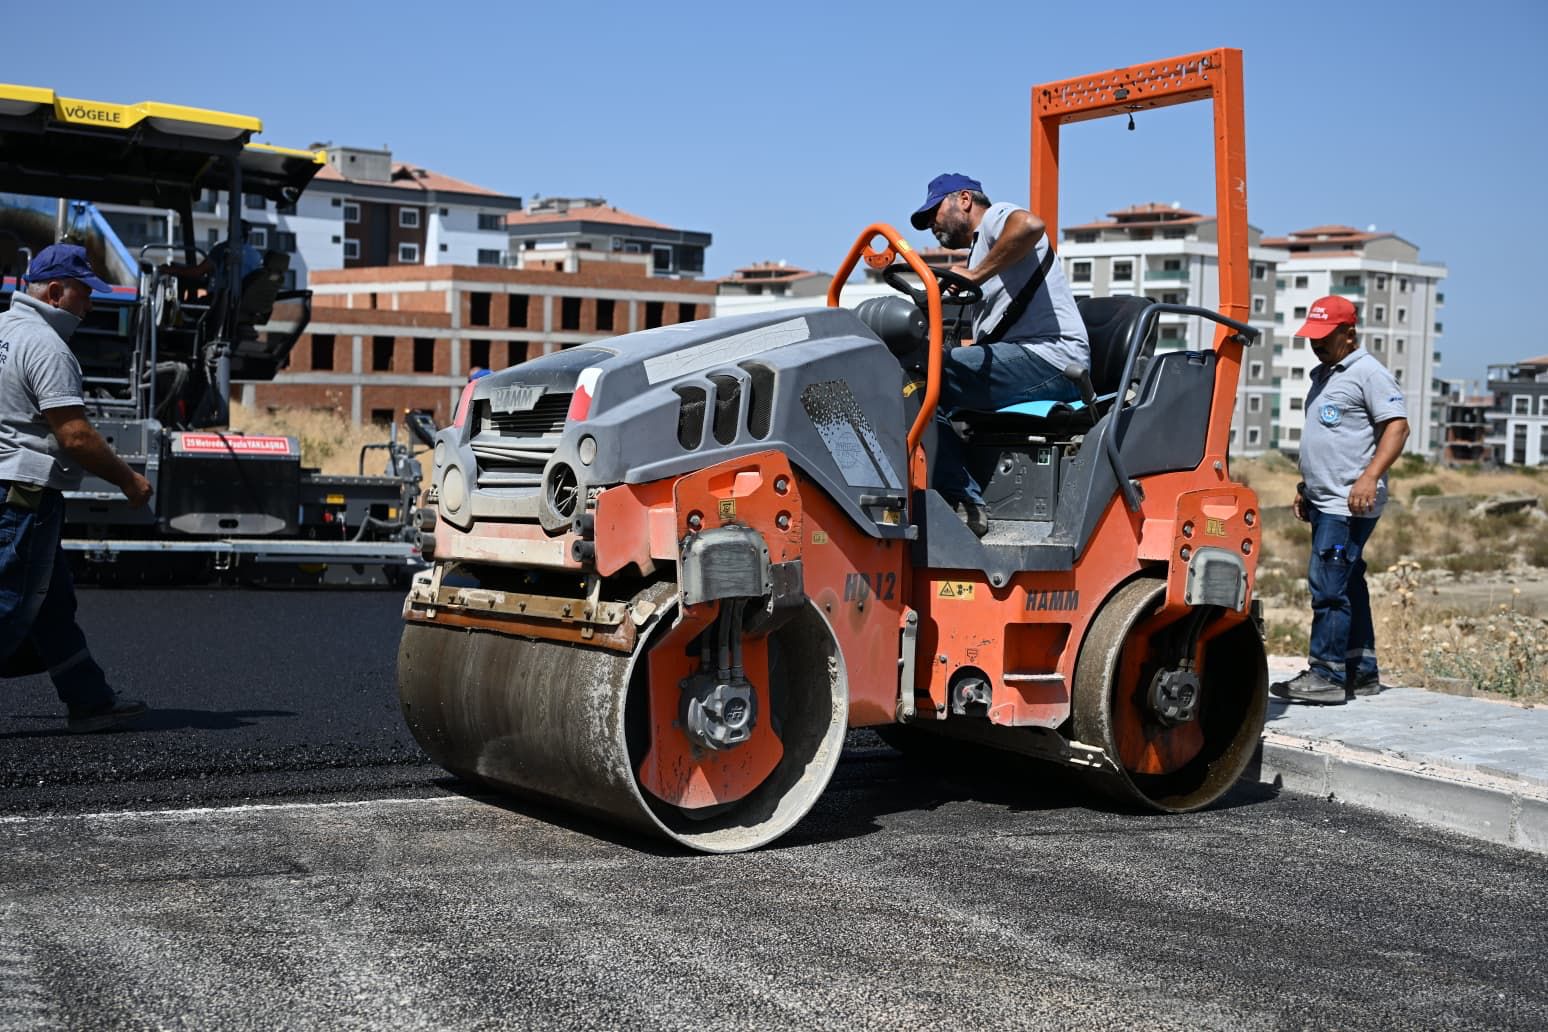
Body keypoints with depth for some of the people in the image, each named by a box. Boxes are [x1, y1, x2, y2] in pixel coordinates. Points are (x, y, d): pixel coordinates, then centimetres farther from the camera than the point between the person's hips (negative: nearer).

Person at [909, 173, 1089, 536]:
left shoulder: (995, 216, 5)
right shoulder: (980, 248, 33)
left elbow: (1031, 225, -23)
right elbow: (985, 340, 27)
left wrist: (975, 275, -15)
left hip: (1049, 357, -10)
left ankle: (964, 503, -26)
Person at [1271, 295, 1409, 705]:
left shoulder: (1368, 373, -8)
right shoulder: (1323, 375, 21)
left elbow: (1397, 426, -16)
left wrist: (1369, 477, -26)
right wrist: (1305, 487, 26)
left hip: (1350, 506, -10)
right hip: (1324, 503, 10)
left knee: (1328, 586, -13)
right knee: (1348, 587, 12)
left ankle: (1326, 675, -12)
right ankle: (1362, 672, 17)